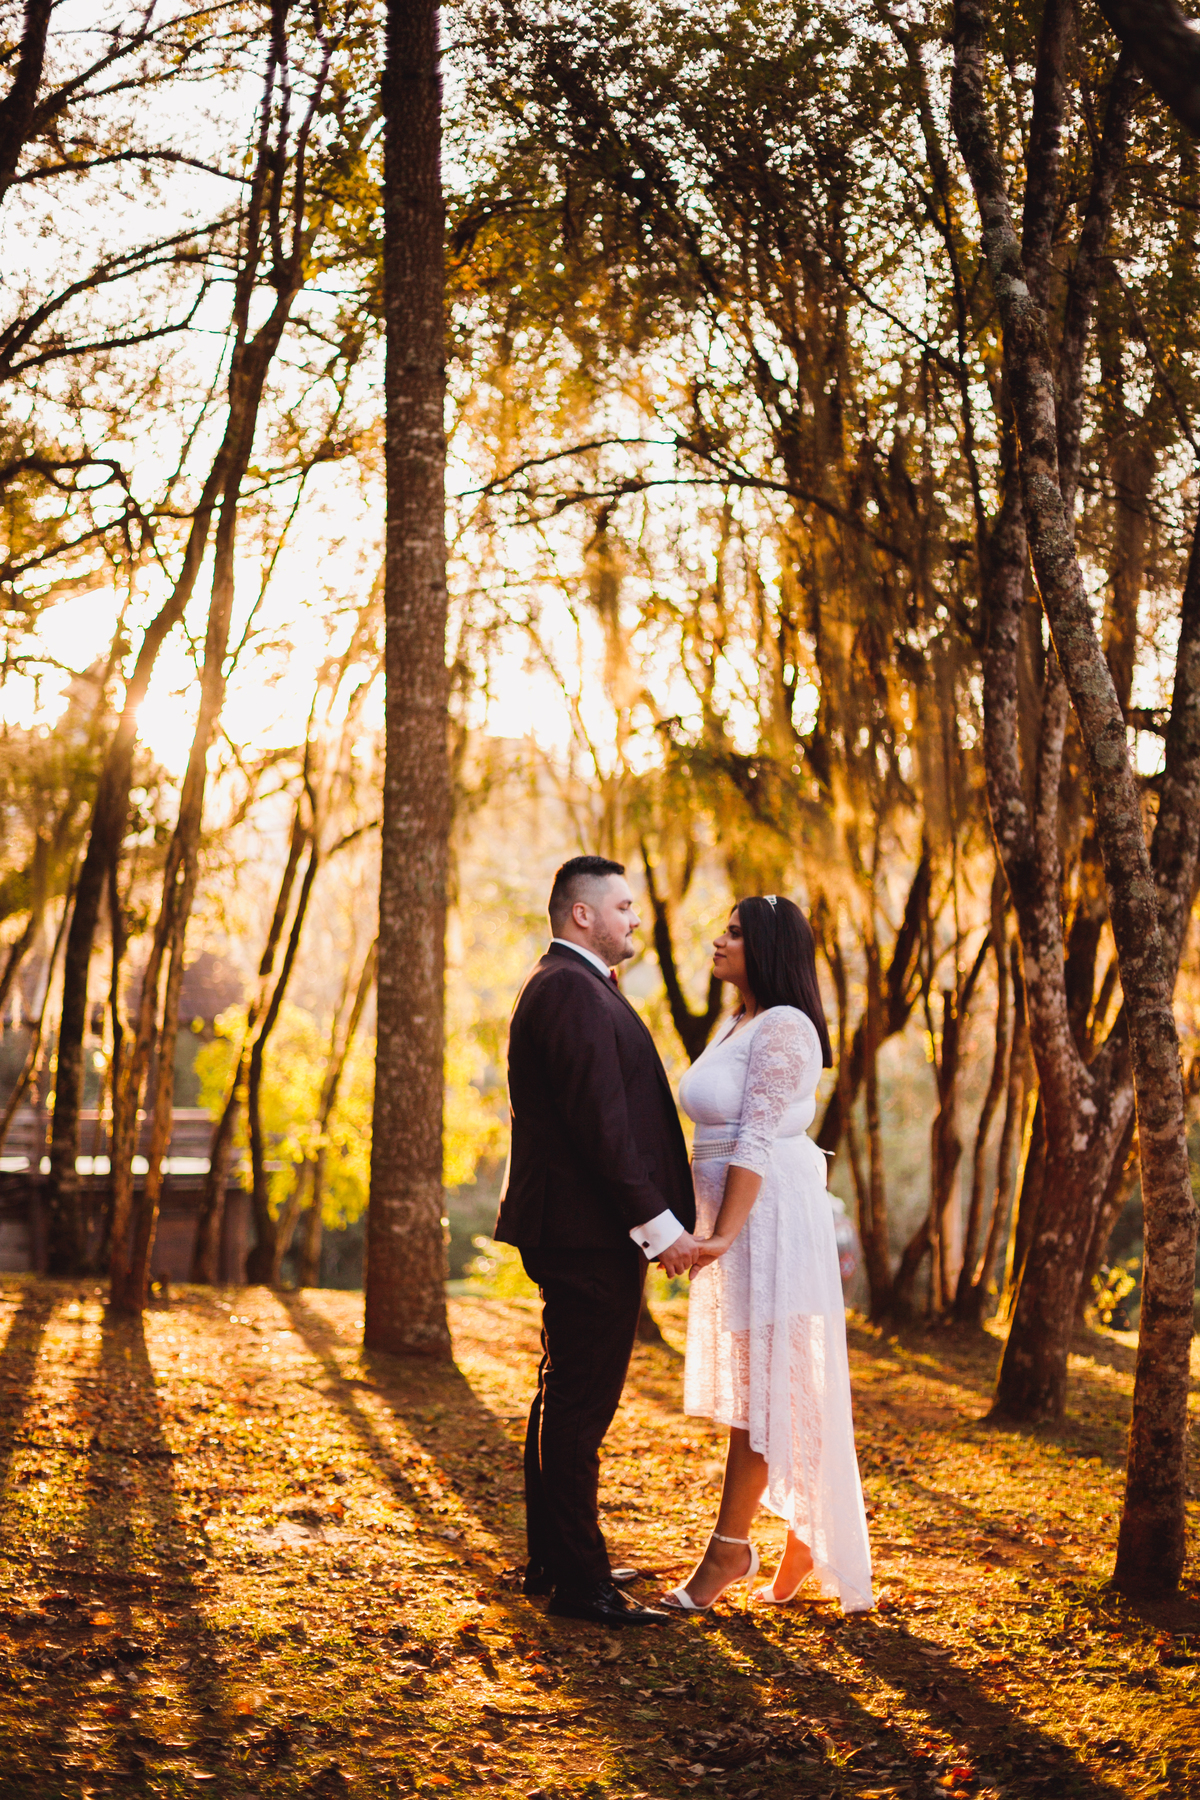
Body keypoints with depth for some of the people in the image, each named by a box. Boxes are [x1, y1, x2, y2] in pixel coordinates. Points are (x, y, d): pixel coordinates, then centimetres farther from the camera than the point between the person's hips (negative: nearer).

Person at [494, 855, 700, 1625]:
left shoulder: (571, 986, 19)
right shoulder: (573, 990, -16)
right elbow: (601, 1122, -22)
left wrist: (656, 1217, 18)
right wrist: (659, 1224, -21)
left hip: (574, 1231, 11)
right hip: (590, 1232, -11)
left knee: (568, 1399, 17)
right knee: (580, 1406, -6)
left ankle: (553, 1560, 27)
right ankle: (579, 1581, 0)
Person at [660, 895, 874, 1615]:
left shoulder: (783, 1028, -14)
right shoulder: (738, 1026, 15)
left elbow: (757, 1142, -20)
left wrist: (724, 1234, -23)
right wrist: (706, 1228, 16)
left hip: (770, 1219, -10)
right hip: (738, 1221, 10)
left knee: (761, 1384, -2)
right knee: (773, 1390, 13)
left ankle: (729, 1548, 4)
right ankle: (808, 1537, 21)